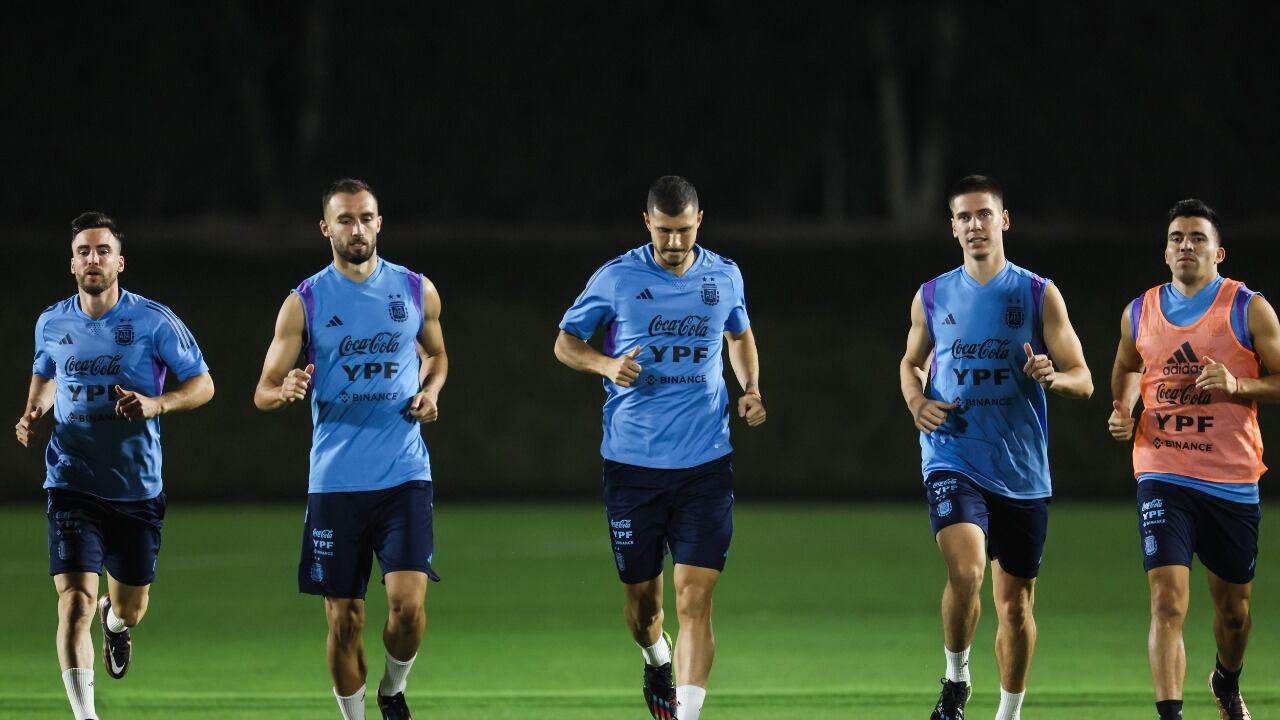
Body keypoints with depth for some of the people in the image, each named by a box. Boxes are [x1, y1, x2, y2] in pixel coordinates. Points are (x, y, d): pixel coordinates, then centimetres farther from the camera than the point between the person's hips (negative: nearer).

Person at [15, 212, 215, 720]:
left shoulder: (153, 320, -7)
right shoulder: (51, 324, 3)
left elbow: (202, 384, -2)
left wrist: (157, 404, -21)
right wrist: (34, 412, 3)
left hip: (137, 488, 0)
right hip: (73, 484, 0)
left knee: (131, 610, 14)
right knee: (75, 602, -17)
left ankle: (115, 620, 54)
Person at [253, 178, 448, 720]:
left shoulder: (417, 290, 5)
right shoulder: (304, 302, 0)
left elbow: (436, 354, 23)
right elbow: (263, 391, 0)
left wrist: (430, 390, 1)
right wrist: (285, 392, -24)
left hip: (404, 475, 0)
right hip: (335, 480, 0)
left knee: (408, 602, -13)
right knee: (344, 619, 2)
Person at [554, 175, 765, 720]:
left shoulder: (724, 277, 4)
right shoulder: (616, 279, -4)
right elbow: (566, 342, 6)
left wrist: (750, 389, 6)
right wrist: (606, 365, -15)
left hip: (705, 465, 0)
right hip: (632, 464, 0)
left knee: (695, 598, -12)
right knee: (642, 600, 10)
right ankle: (657, 660, 44)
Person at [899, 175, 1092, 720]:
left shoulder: (1039, 295, 0)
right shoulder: (932, 297, 6)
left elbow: (1083, 381, 1)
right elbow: (911, 362, 23)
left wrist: (1052, 377, -23)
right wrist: (916, 402, 1)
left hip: (1022, 470, 1)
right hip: (953, 460, -1)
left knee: (1015, 602, 8)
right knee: (966, 571, -24)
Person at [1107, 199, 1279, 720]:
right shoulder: (1139, 313, 7)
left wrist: (1236, 386, -18)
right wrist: (1123, 410, 8)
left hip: (1233, 480, 0)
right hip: (1163, 478, 0)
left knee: (1233, 607, 15)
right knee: (1167, 602, -17)